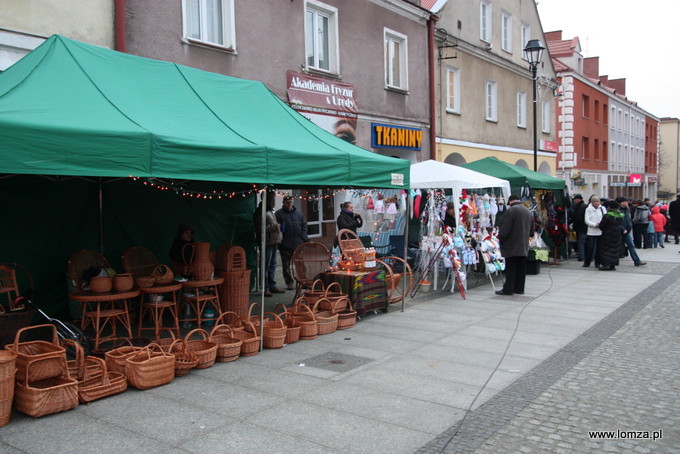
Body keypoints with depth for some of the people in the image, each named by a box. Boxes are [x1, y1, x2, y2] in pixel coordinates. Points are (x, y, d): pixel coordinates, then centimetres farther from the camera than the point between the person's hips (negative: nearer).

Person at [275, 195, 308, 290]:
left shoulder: (298, 213, 11)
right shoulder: (279, 214, -3)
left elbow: (304, 225, 14)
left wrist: (303, 238, 3)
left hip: (298, 244, 3)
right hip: (285, 245, -3)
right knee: (286, 265, 3)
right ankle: (290, 283, 13)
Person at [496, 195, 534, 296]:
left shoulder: (510, 210, -12)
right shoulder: (528, 212, 14)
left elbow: (504, 229, -16)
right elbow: (531, 231, 21)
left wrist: (501, 239, -3)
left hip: (512, 246, -7)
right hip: (524, 246, 7)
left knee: (510, 268, -4)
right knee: (521, 268, 10)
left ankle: (508, 289, -1)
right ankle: (519, 288, 15)